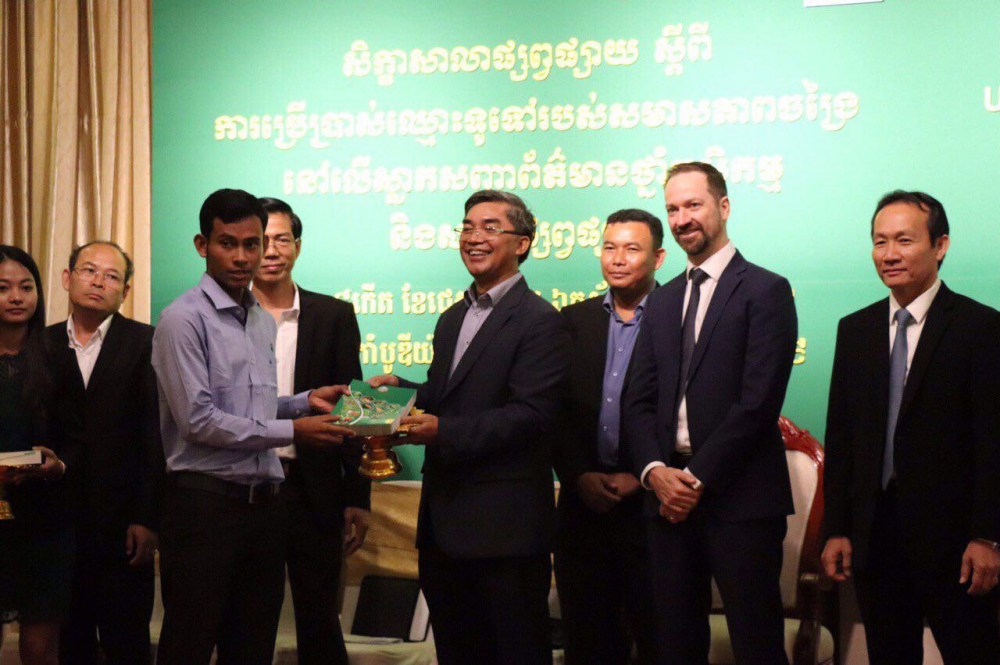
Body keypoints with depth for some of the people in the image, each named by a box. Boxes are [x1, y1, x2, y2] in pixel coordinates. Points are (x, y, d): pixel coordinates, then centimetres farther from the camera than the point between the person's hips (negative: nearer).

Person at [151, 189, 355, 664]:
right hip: (205, 501, -7)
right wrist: (292, 431, -13)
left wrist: (306, 400, 5)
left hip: (262, 501, 7)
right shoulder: (184, 319, -10)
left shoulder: (262, 320, 15)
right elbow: (199, 420, -15)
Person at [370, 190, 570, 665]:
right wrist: (401, 391, 2)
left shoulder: (539, 321, -10)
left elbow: (530, 413, -19)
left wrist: (444, 430, -25)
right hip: (444, 519, 8)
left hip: (505, 525, -8)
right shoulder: (451, 319, 18)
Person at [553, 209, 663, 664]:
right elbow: (556, 410, 8)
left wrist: (641, 477, -12)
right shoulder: (574, 321, 11)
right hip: (585, 501, 4)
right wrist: (580, 476, -5)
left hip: (651, 502, -3)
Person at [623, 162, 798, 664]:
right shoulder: (661, 302, 18)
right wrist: (655, 471, -4)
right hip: (669, 496, 6)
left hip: (740, 498, -6)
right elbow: (640, 401, 13)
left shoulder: (765, 291, -3)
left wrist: (698, 477, -12)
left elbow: (758, 400, -12)